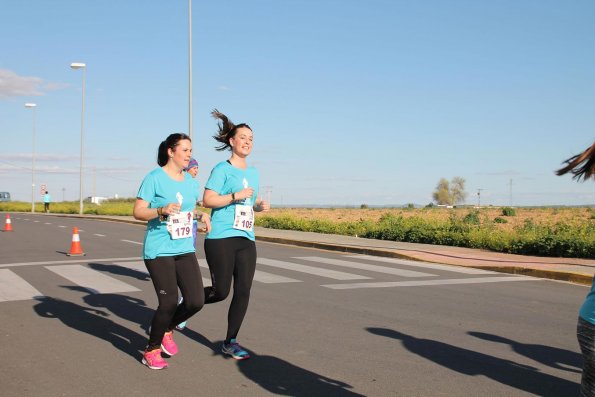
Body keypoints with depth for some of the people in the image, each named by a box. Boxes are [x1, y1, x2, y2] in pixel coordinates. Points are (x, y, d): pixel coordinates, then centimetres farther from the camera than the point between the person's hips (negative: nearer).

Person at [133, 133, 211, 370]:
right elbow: (137, 212, -9)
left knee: (196, 301, -2)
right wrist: (162, 210, -25)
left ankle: (166, 330, 28)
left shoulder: (191, 182, 12)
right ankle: (151, 351, 17)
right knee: (169, 303, -8)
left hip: (185, 250, 6)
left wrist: (201, 215, 4)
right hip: (159, 252, -6)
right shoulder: (154, 178, -7)